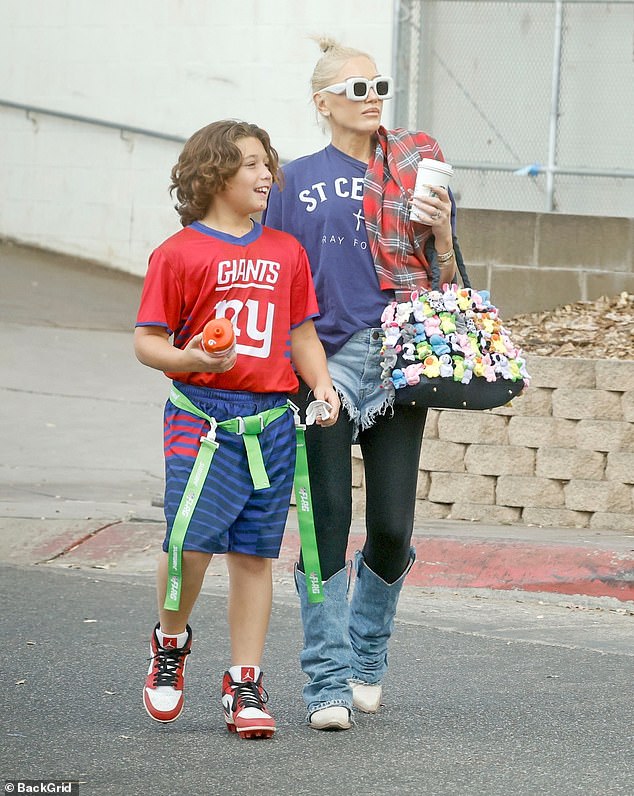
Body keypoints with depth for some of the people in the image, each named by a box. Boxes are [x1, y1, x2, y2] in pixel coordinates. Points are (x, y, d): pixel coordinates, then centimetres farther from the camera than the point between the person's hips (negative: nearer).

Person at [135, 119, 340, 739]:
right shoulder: (179, 253, 0)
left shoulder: (286, 251, 14)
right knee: (191, 538, -17)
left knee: (254, 553, 5)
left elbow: (303, 334, 20)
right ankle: (171, 642, 12)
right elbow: (147, 340, 0)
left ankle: (245, 685, 11)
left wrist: (321, 383, 2)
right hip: (201, 414, -4)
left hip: (271, 418, 4)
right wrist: (191, 359, -19)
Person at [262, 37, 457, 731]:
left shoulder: (415, 170, 12)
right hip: (326, 363, -2)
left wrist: (441, 232, -6)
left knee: (392, 528, 0)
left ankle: (367, 659, 22)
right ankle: (329, 680, -2)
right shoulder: (297, 182, 7)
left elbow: (444, 279, 14)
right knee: (327, 523, -7)